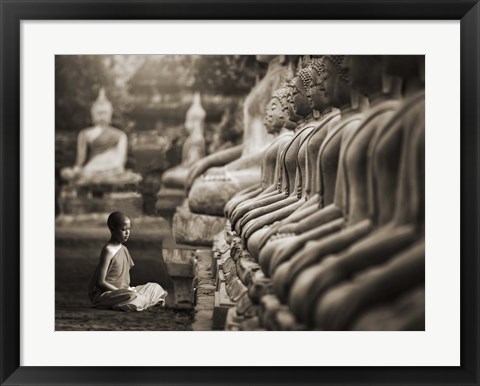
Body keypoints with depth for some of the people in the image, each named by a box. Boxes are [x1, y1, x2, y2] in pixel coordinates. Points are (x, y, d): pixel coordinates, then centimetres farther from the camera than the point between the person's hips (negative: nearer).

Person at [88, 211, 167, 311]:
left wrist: (129, 289, -1)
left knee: (155, 287, 9)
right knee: (132, 297, -38)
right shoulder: (108, 250, -15)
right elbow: (100, 282, -19)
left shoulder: (124, 249, 11)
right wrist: (120, 292, -21)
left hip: (120, 291, 9)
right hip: (101, 294, -9)